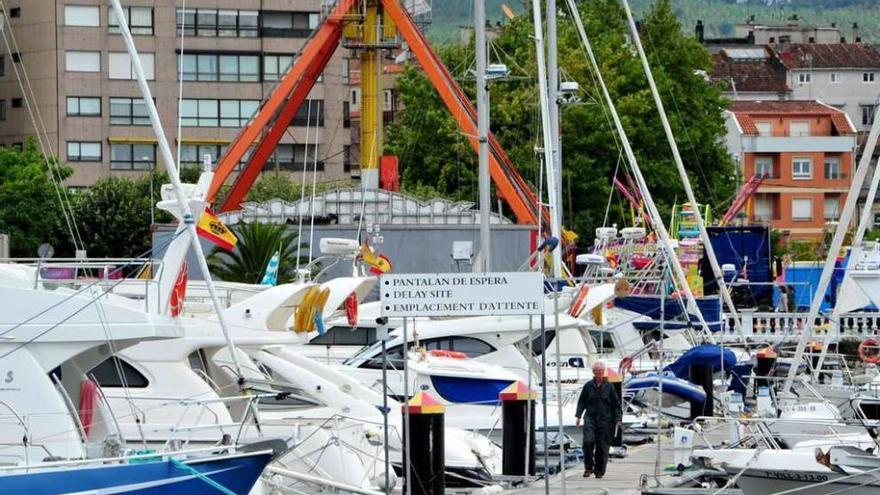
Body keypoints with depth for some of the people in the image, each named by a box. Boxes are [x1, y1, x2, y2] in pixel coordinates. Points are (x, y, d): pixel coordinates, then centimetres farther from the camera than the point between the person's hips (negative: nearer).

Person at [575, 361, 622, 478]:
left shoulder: (608, 387, 3)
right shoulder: (588, 386, 5)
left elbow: (616, 404, 7)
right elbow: (582, 402, 12)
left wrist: (617, 420, 1)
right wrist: (578, 416, 3)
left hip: (605, 420, 0)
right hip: (590, 417, 0)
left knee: (602, 446, 1)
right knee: (588, 441, -18)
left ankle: (599, 471, 12)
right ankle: (588, 467, -5)